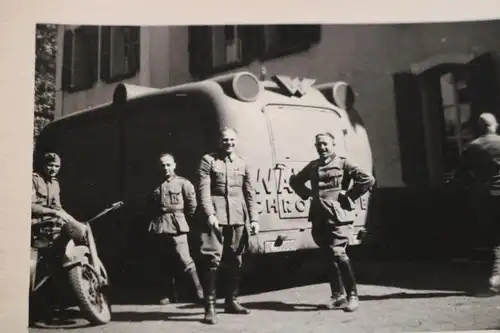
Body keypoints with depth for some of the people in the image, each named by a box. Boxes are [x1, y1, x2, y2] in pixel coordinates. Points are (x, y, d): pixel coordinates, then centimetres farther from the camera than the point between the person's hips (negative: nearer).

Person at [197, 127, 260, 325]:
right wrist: (210, 214, -17)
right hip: (217, 216, -4)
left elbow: (250, 193, 14)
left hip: (238, 218, 4)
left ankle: (231, 301, 23)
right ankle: (210, 306, -5)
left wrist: (254, 218, 7)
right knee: (213, 260, -10)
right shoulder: (208, 160, 3)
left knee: (235, 261, 10)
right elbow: (204, 190, -6)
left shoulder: (243, 164, 15)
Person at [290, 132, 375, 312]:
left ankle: (352, 295, -1)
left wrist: (349, 195, -8)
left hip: (338, 217, -5)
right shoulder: (313, 166, 14)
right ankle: (338, 295, 21)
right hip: (319, 218, 6)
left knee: (338, 254, -13)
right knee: (330, 257, 10)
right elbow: (295, 180, 29)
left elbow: (368, 179, -10)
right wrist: (307, 194, 14)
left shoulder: (343, 163, -1)